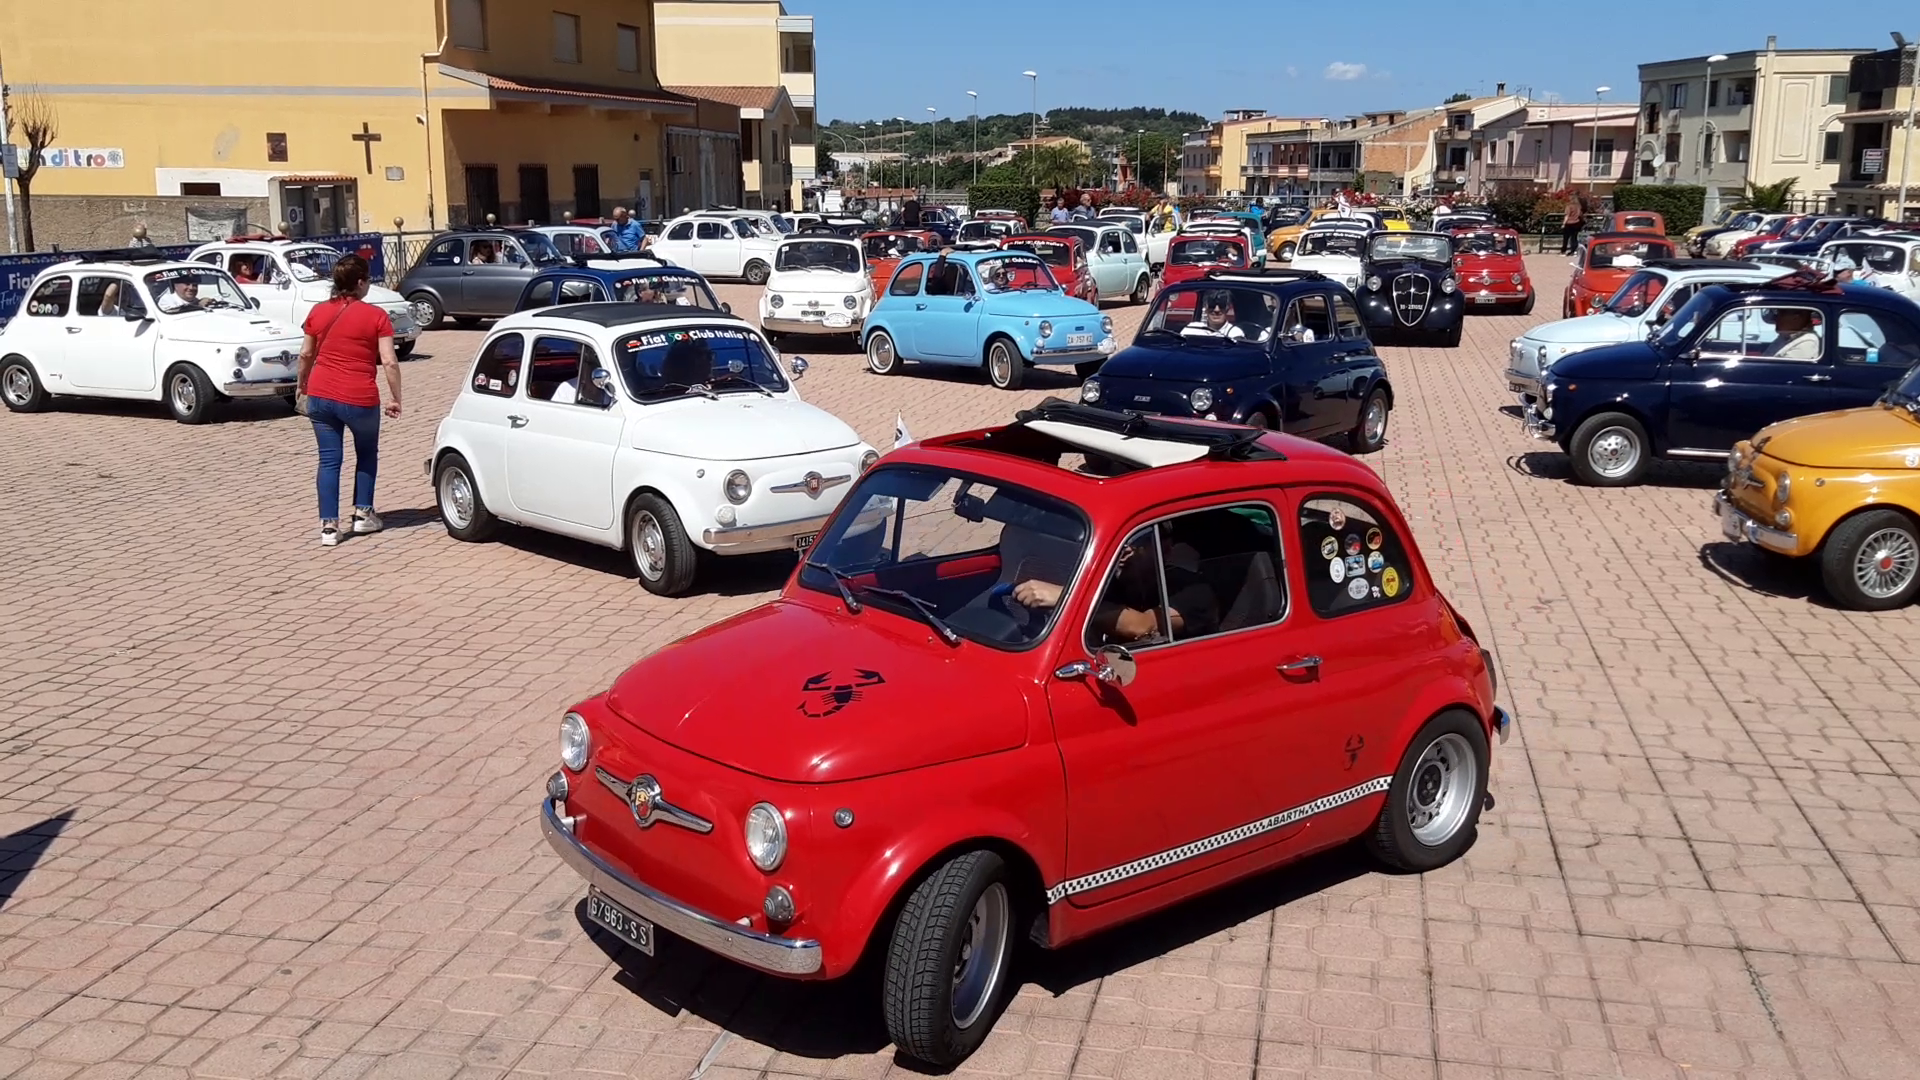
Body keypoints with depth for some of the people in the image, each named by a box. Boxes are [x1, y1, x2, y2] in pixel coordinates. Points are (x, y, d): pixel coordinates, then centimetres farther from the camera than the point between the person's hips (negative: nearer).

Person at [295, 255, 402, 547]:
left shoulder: (318, 312, 5)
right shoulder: (375, 316, -7)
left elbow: (306, 354, 13)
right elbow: (389, 362, -12)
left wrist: (302, 382, 30)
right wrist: (396, 398, -3)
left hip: (320, 395, 3)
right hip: (359, 399, -3)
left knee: (329, 459, 9)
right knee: (367, 454, 21)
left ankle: (329, 525, 5)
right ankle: (363, 514, 23)